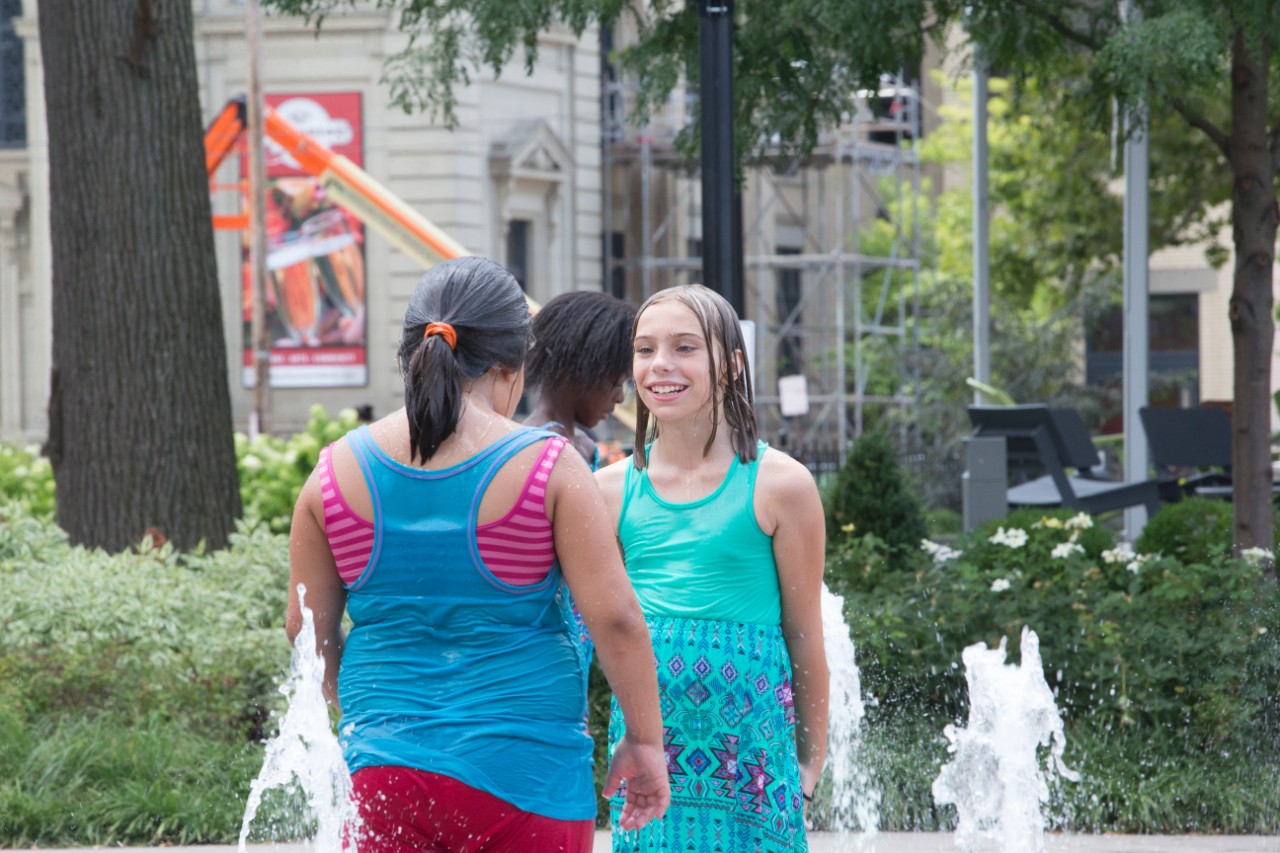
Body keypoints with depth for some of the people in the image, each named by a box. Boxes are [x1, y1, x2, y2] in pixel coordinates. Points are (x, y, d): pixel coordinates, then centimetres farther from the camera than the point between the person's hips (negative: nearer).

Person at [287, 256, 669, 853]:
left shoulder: (337, 471, 3)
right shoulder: (547, 468, -6)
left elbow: (306, 627, 10)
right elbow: (615, 618, -8)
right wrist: (645, 741, 4)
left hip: (384, 770, 3)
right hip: (523, 766, -3)